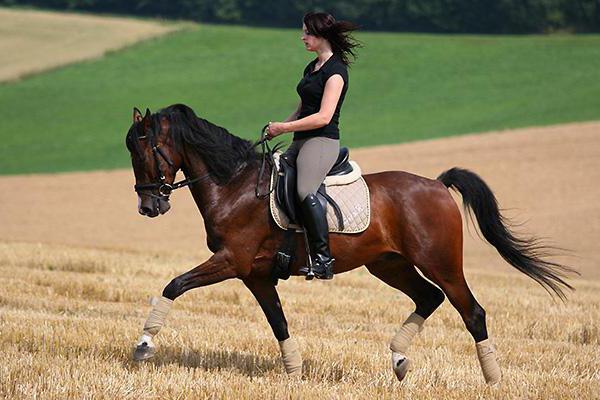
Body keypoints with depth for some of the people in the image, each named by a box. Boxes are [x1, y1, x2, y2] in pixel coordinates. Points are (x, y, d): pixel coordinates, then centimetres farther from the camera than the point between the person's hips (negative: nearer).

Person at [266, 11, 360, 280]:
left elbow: (323, 117, -18)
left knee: (305, 191, -31)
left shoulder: (335, 71, -10)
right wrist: (278, 127, 8)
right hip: (301, 142, 10)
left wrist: (285, 127, -14)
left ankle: (323, 259, -33)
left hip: (322, 141, -10)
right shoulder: (312, 68, 19)